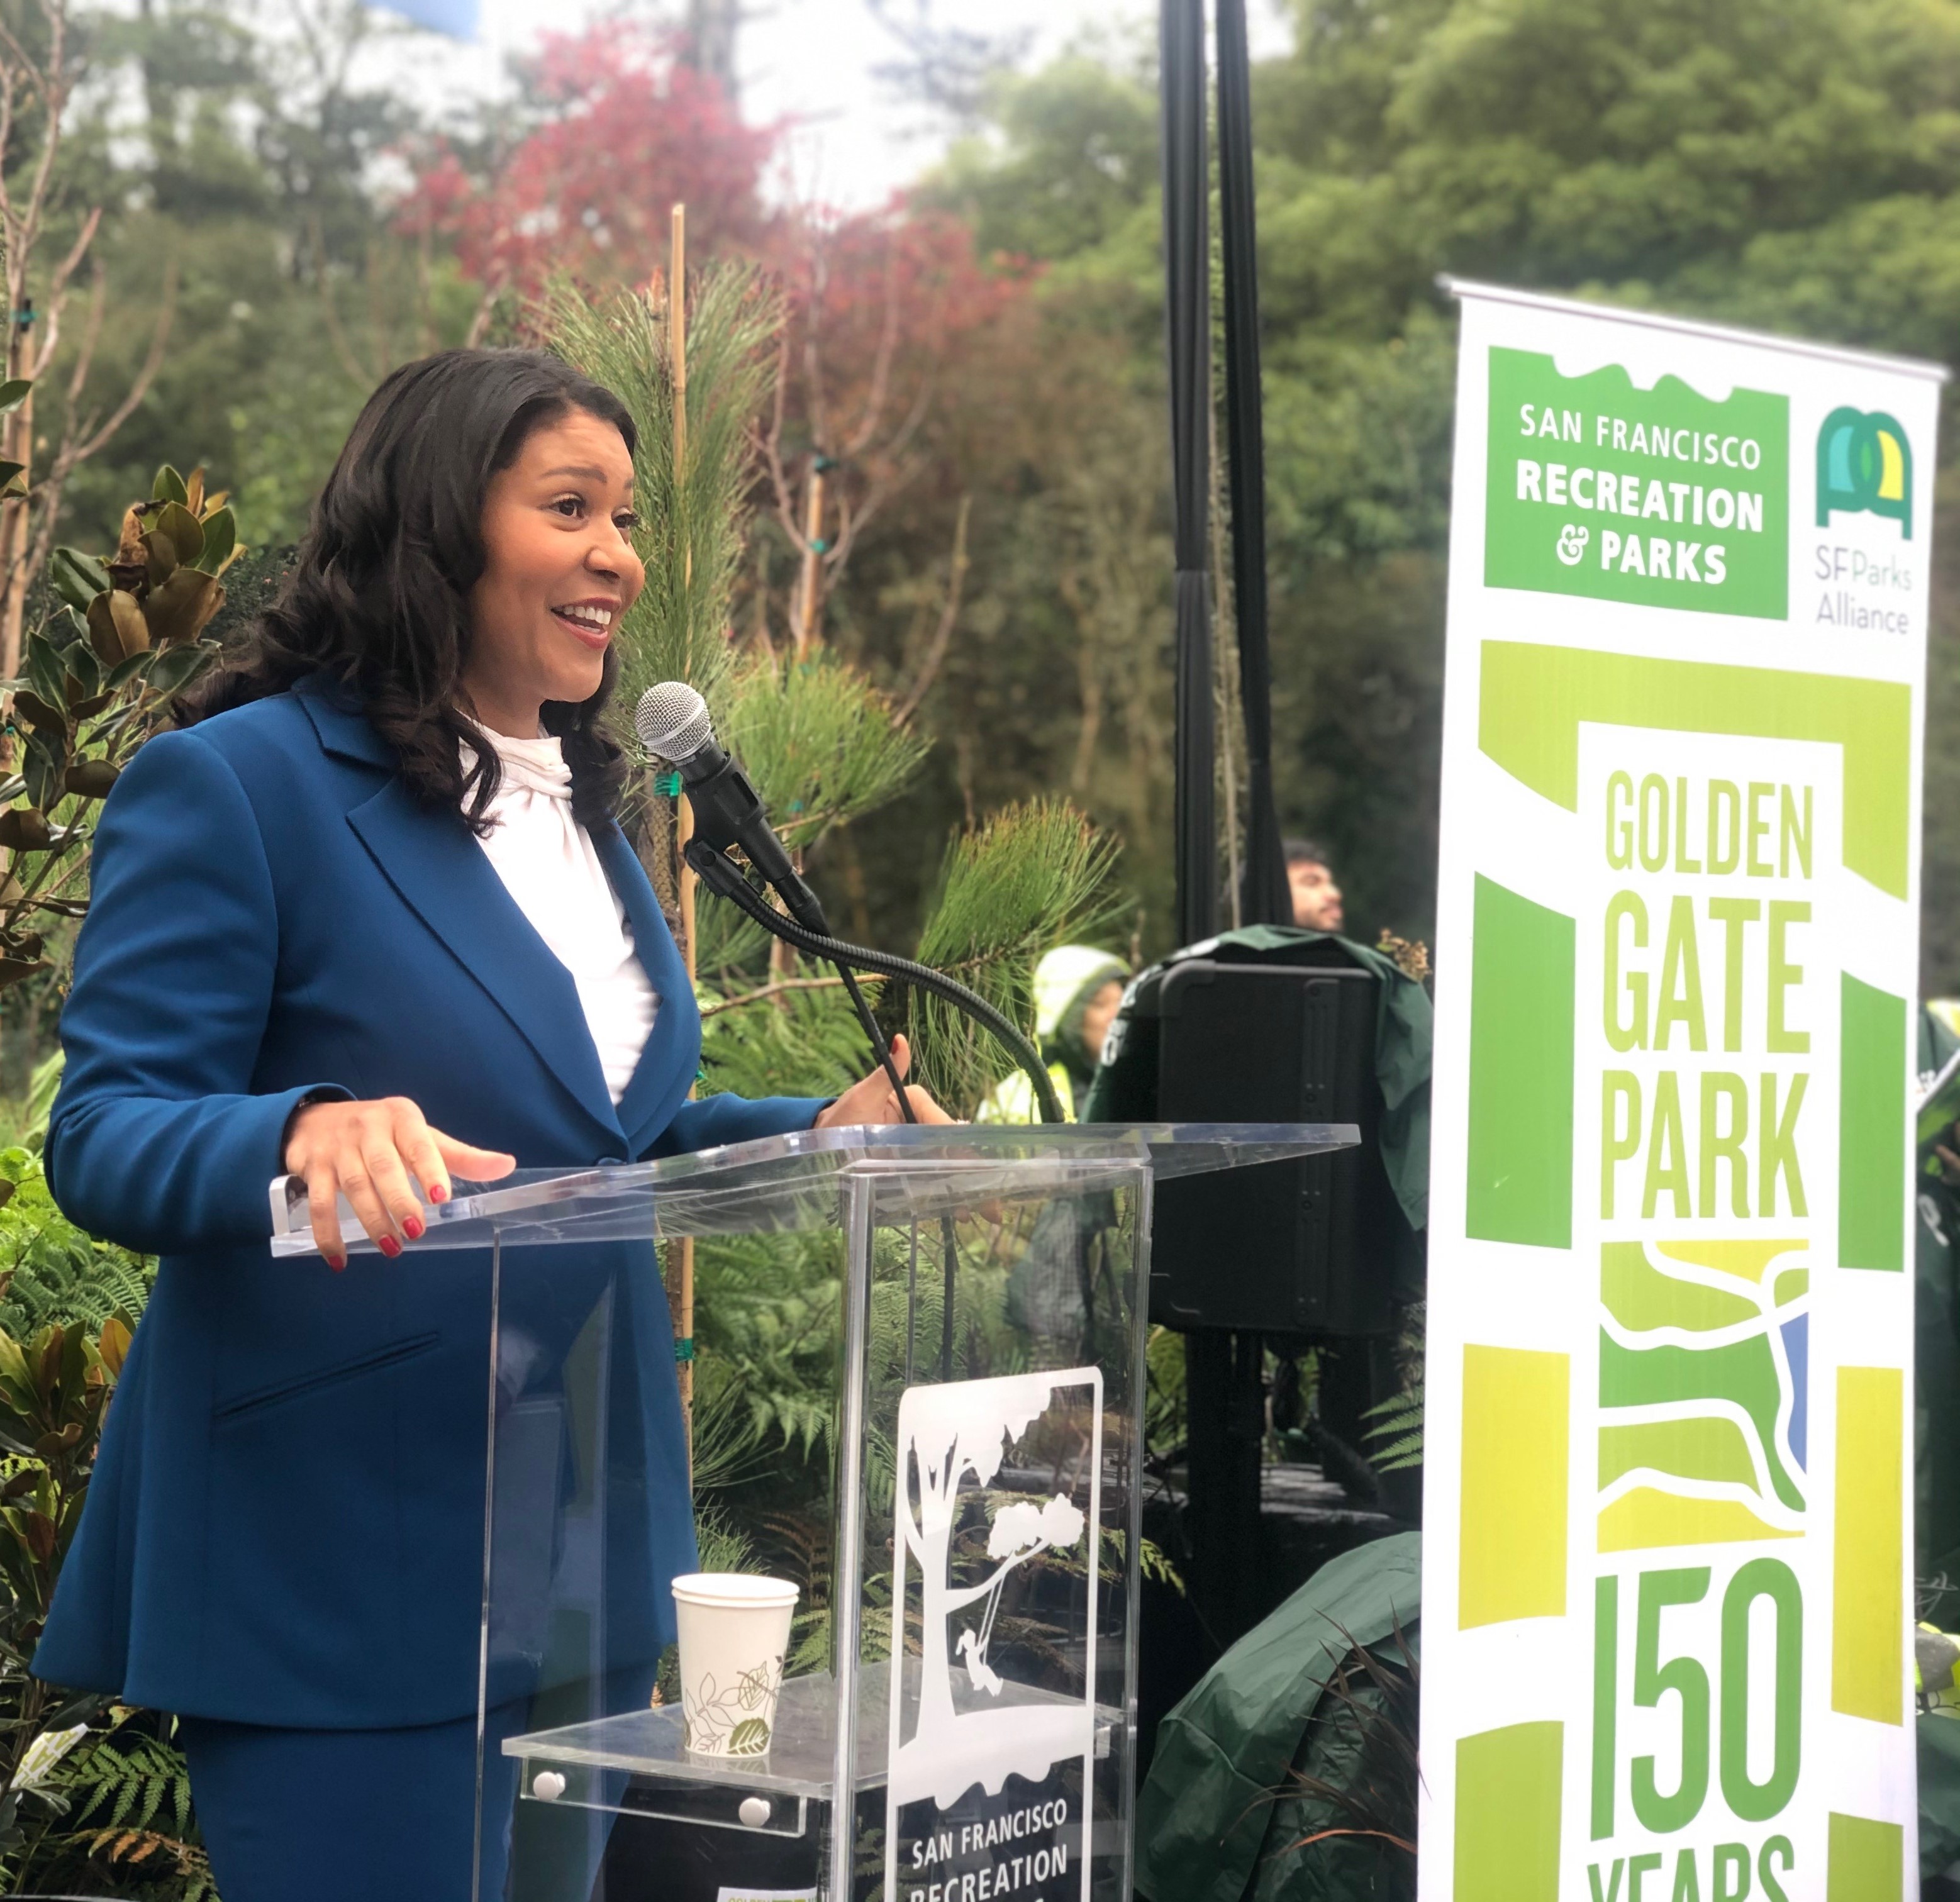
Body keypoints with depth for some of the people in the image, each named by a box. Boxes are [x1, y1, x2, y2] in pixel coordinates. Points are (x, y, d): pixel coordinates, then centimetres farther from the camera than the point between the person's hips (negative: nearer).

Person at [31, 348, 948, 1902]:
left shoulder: (585, 812, 16)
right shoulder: (236, 784, -10)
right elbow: (105, 1135, -16)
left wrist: (821, 1131, 7)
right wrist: (307, 1133, -37)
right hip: (340, 1562, -8)